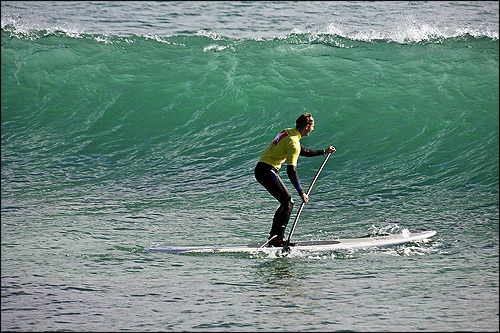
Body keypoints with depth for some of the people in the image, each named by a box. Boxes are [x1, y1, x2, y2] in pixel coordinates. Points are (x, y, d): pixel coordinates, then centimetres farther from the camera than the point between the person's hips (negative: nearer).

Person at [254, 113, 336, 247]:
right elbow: (291, 170, -22)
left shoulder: (288, 132, 12)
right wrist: (301, 192, -21)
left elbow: (303, 151, 27)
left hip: (260, 170, 10)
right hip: (267, 171, -10)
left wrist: (324, 152, 28)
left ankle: (273, 237, 14)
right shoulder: (294, 142, -18)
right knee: (288, 202, -8)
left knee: (286, 202, 14)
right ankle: (278, 238, -14)